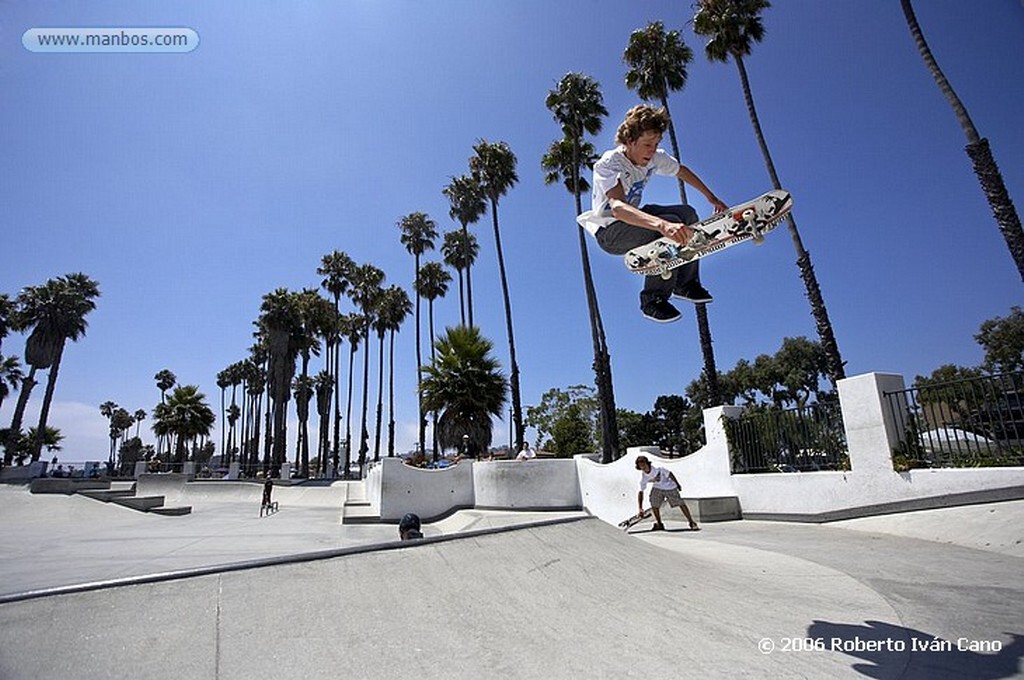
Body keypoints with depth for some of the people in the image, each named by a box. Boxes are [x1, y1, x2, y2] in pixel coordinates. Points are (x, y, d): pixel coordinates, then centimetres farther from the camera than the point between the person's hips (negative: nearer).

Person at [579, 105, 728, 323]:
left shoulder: (654, 157, -5)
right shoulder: (608, 164, -27)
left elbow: (682, 171, 16)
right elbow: (617, 208, -45)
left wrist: (712, 198, 17)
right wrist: (662, 224, -58)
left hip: (632, 216, 8)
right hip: (608, 231, -8)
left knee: (687, 213, -5)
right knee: (670, 225, -27)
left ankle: (686, 284, 8)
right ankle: (653, 301, -17)